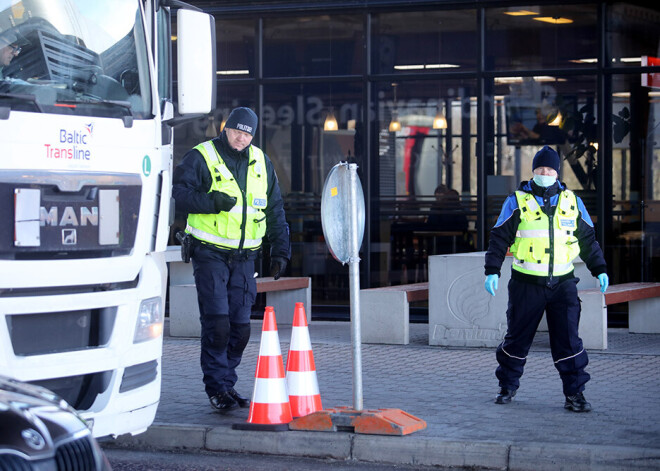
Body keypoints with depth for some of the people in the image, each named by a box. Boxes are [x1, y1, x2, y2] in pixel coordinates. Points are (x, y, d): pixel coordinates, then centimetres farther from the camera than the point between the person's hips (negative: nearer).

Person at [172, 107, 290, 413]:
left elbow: (275, 210, 19)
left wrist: (280, 250, 14)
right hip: (210, 253, -5)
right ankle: (217, 388, -5)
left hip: (244, 257, 5)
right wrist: (211, 201, -26)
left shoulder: (261, 163, 13)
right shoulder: (201, 157, -2)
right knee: (216, 323, -12)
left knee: (240, 326, 3)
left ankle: (227, 385, 15)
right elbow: (179, 191, -12)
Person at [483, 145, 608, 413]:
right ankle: (507, 386, 24)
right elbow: (499, 239, 0)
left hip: (563, 283, 1)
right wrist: (492, 271, -9)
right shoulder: (517, 202, -1)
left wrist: (599, 270, 9)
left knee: (568, 339, -5)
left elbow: (588, 240, 15)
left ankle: (574, 393, 2)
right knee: (517, 338, 7)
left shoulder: (572, 203, 7)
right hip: (527, 284, -1)